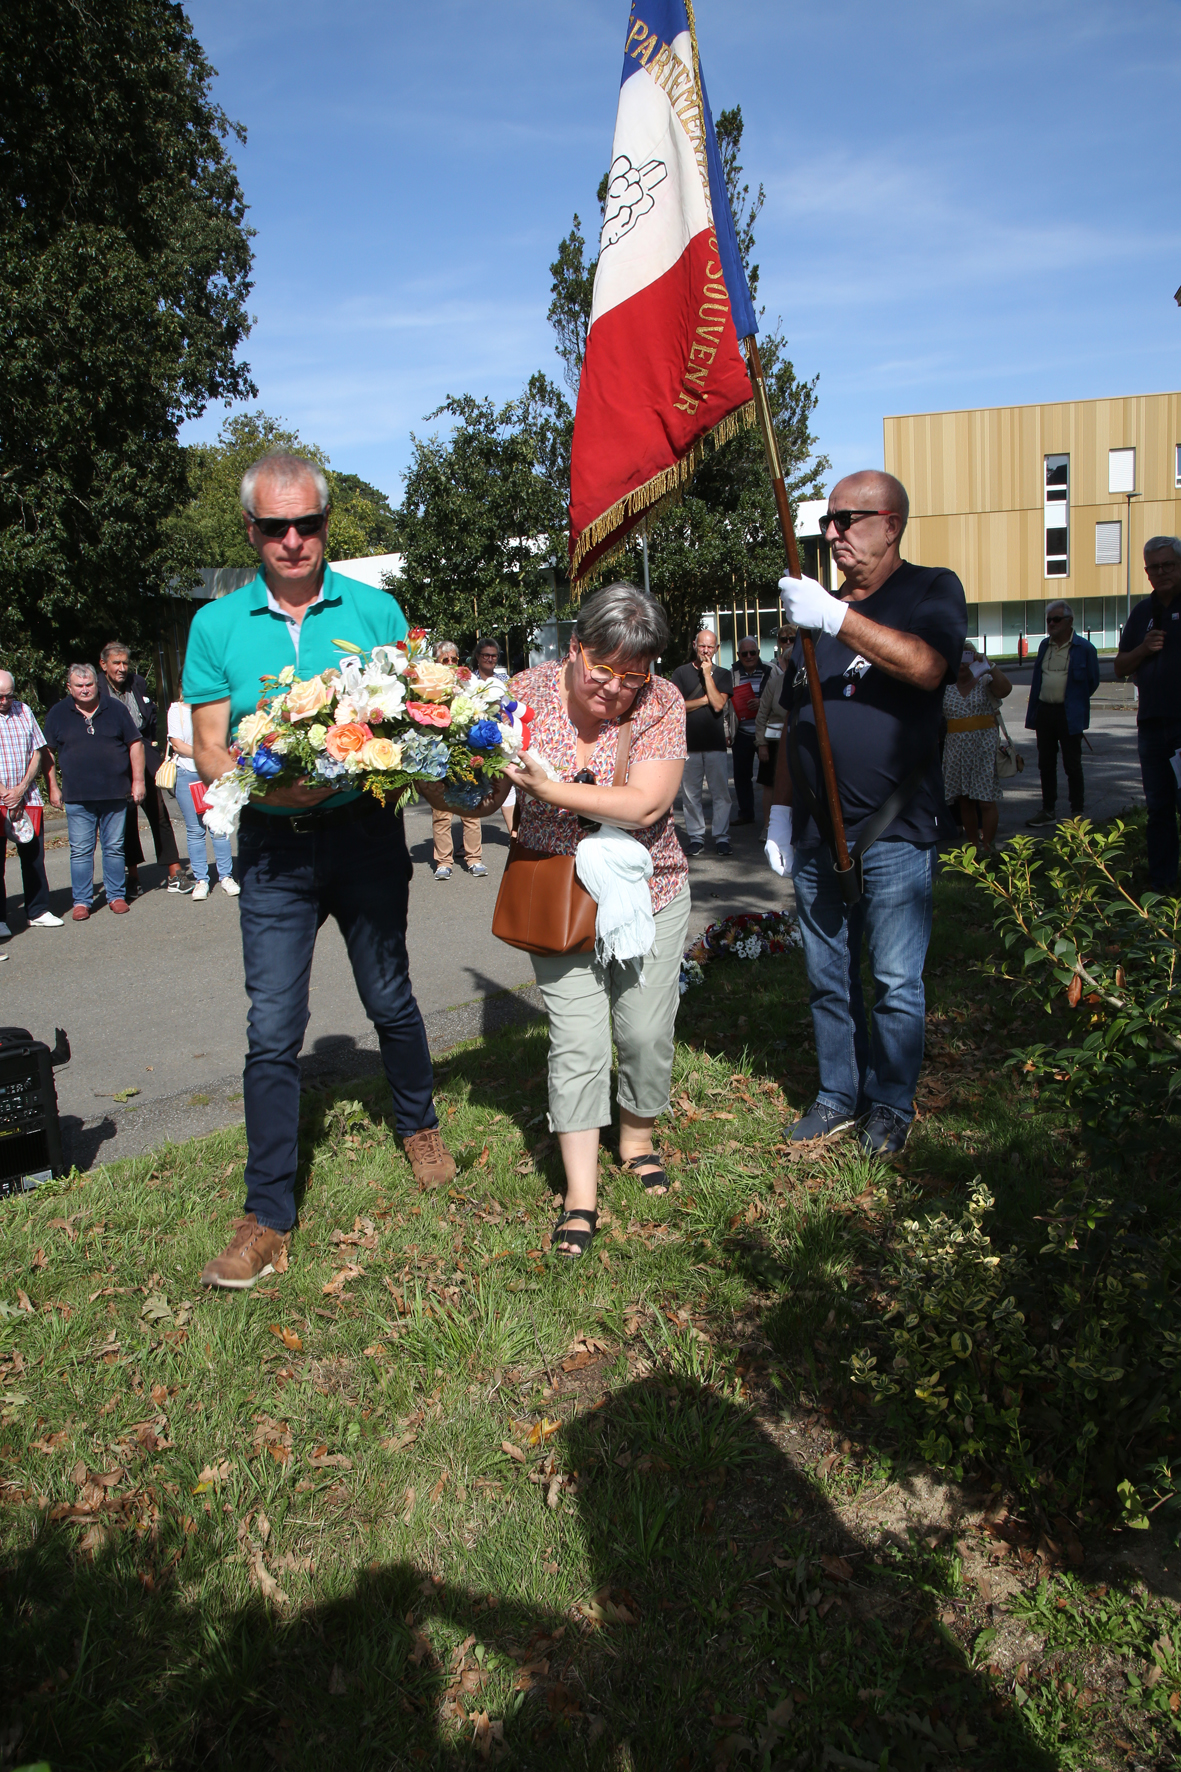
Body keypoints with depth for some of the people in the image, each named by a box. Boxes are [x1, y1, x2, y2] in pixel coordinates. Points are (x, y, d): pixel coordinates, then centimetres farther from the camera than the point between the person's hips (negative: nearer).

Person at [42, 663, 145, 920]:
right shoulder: (58, 713, 5)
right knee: (80, 851, 2)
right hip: (78, 797, 0)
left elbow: (135, 744, 7)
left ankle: (117, 896, 17)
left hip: (115, 793, 0)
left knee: (115, 848, 7)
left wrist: (138, 780, 2)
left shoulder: (115, 708, 5)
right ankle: (81, 901, 10)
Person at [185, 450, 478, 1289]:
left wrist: (436, 780, -17)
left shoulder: (374, 609, 1)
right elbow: (209, 751, -1)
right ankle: (268, 1216, 10)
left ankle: (420, 1125, 42)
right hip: (274, 848, 0)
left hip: (366, 833, 1)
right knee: (273, 1029, 0)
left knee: (390, 998, 15)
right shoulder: (218, 624, 1)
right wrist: (271, 785, -21)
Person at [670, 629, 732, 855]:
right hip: (688, 743, 0)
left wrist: (707, 674, -5)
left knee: (721, 792, -2)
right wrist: (705, 700, -3)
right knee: (691, 794, 2)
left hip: (715, 743, 0)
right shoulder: (681, 672, 8)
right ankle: (696, 837, 11)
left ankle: (722, 837, 5)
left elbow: (718, 704, -6)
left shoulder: (722, 674, 10)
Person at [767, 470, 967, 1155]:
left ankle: (891, 1105, 20)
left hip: (893, 835, -5)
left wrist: (837, 617, -28)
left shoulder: (932, 590, 0)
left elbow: (926, 666, -23)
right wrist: (782, 809, 14)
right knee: (829, 981, 13)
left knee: (897, 983, 3)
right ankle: (839, 1096, 27)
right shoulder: (815, 609, 16)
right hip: (815, 836, 6)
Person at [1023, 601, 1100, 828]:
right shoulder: (1044, 645, 10)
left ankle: (1077, 812, 9)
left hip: (1069, 714, -6)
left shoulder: (1084, 648, -7)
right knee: (1046, 764, 11)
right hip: (1044, 711, 6)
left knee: (1072, 765, 1)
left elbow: (1092, 682, 1)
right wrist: (1034, 711, 11)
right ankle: (1048, 811, 20)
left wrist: (1075, 701, 6)